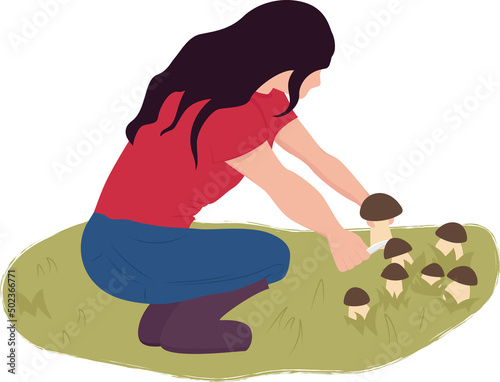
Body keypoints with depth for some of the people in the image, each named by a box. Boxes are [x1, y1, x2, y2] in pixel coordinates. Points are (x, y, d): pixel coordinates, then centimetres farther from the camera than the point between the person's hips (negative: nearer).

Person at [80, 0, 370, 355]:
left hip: (143, 244, 9)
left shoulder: (263, 96, 4)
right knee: (273, 256, -12)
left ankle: (163, 314, 14)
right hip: (123, 256, -9)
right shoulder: (221, 113, -25)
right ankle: (181, 327, 1)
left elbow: (320, 159, 12)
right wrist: (338, 236, -2)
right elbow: (289, 192, -18)